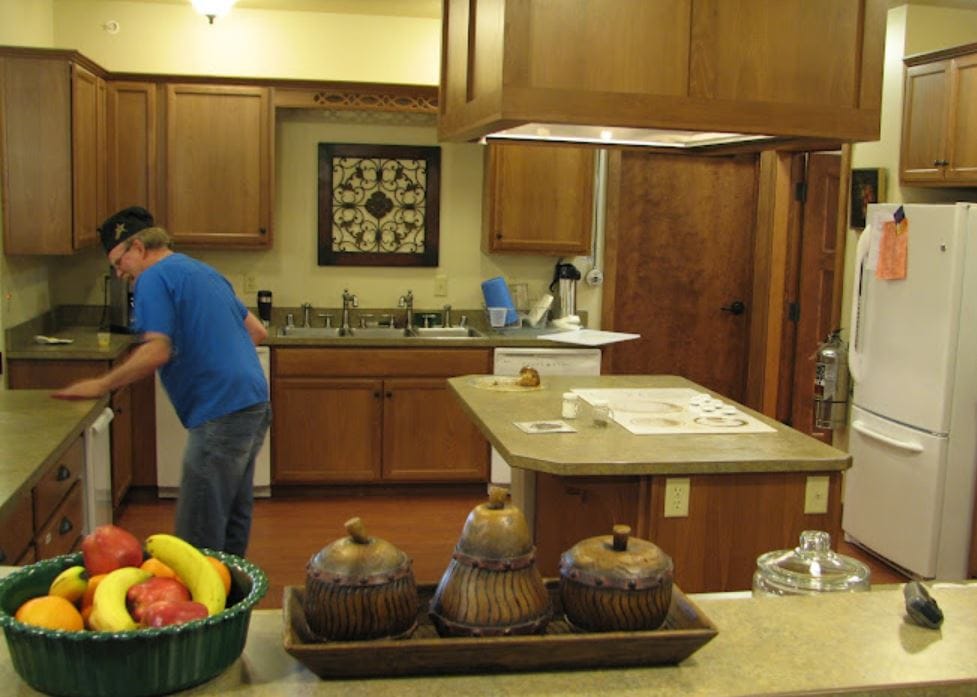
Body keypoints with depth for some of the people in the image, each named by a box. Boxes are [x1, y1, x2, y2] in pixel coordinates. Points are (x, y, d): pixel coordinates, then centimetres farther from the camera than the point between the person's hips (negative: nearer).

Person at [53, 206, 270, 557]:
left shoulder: (154, 279, -7)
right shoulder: (203, 272, 20)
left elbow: (156, 352, -18)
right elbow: (258, 331, 22)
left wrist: (101, 385, -8)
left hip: (221, 415, -9)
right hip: (255, 404, 10)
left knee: (198, 536, -3)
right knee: (233, 519, 19)